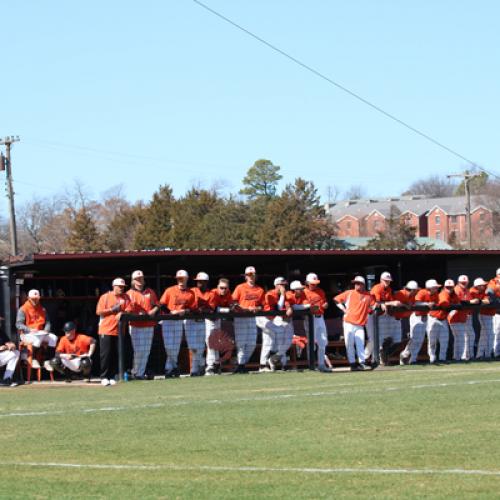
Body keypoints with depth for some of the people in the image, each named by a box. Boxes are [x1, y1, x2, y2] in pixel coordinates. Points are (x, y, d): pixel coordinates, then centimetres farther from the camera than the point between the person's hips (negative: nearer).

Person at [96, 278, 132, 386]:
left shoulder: (126, 298, 10)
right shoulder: (105, 297, 1)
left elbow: (129, 311, 1)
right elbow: (99, 312, -4)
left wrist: (121, 313, -18)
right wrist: (113, 309, -11)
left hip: (119, 331, 3)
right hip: (106, 330, -3)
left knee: (116, 355, 1)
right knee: (106, 354, -5)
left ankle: (112, 377, 7)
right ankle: (104, 377, -1)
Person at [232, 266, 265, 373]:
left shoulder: (260, 290, 12)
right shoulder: (240, 288, 1)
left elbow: (262, 305, 15)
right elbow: (234, 303, -4)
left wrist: (256, 308, -8)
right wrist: (246, 308, -15)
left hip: (253, 318, 4)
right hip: (241, 317, -4)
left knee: (252, 343, 2)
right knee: (241, 342, -8)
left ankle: (243, 364, 13)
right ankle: (240, 364, -1)